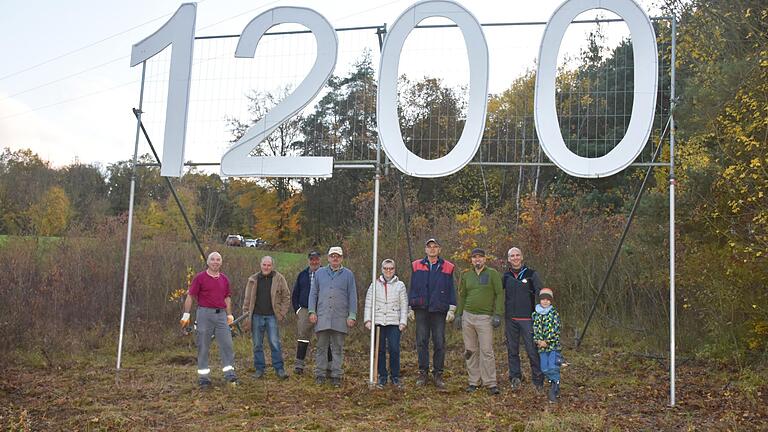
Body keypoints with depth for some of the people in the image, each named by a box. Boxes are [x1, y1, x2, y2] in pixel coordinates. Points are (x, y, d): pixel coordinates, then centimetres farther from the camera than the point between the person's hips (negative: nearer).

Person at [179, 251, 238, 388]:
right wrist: (186, 315, -7)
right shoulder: (200, 277, -2)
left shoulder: (224, 279, 11)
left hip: (221, 314, 4)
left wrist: (229, 315, 17)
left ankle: (230, 374, 3)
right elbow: (190, 296, -2)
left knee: (227, 344, -2)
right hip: (205, 314, -4)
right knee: (203, 347, 3)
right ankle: (203, 377, 10)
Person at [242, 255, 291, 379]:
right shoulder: (253, 279, 7)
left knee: (275, 343, -4)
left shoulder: (279, 279, 1)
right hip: (256, 316, 2)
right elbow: (247, 299, 9)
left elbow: (286, 297, 4)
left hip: (272, 316, -2)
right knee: (257, 344, 7)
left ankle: (279, 369, 2)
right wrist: (246, 316, 4)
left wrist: (282, 313, -3)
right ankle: (259, 369, 15)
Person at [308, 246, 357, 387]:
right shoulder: (320, 273, 11)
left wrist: (352, 316, -2)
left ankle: (336, 376, 9)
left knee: (338, 348, 3)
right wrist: (312, 311, 2)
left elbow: (352, 296, 5)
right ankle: (320, 374, 12)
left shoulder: (348, 274, 7)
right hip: (322, 317, 1)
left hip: (340, 318, -1)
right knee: (321, 347, 5)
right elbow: (313, 293, 12)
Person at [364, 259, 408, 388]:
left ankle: (395, 376, 7)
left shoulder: (400, 285, 8)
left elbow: (404, 305, 6)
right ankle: (382, 376, 13)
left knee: (394, 349, -6)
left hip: (394, 323, -1)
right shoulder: (375, 285, 9)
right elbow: (368, 303, 8)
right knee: (380, 350, 3)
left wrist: (403, 322, -1)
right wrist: (367, 320, 0)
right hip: (378, 322, 1)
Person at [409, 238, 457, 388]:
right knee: (422, 342, 3)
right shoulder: (416, 266, 9)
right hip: (421, 310, 1)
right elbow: (412, 288, 12)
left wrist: (452, 309, -1)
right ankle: (423, 373, 11)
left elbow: (451, 290, 6)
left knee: (439, 343, 1)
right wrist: (410, 308, 8)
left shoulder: (447, 267, 5)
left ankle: (438, 374, 9)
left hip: (439, 310, -1)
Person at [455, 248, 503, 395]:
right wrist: (458, 314, 10)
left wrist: (497, 314, -10)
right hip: (468, 316, 4)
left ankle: (490, 383, -1)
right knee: (470, 350, 6)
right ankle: (474, 381, 14)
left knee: (486, 351, -7)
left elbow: (499, 294, -3)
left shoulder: (493, 274, 0)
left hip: (485, 317, -4)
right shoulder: (466, 275, 11)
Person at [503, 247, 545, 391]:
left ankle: (538, 380, 2)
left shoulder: (531, 274, 1)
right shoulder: (506, 276, 10)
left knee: (532, 350, -6)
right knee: (512, 350, 8)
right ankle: (515, 378, 17)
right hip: (510, 319, 3)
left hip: (527, 319, -3)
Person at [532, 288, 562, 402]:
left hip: (553, 345, -4)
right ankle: (555, 387, 23)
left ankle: (554, 391, -9)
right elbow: (534, 329, 8)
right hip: (541, 346, 4)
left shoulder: (554, 313, -3)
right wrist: (537, 340, -8)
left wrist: (547, 341, -15)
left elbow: (555, 330, -10)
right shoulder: (535, 314, 7)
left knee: (553, 367, -12)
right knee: (545, 369, 5)